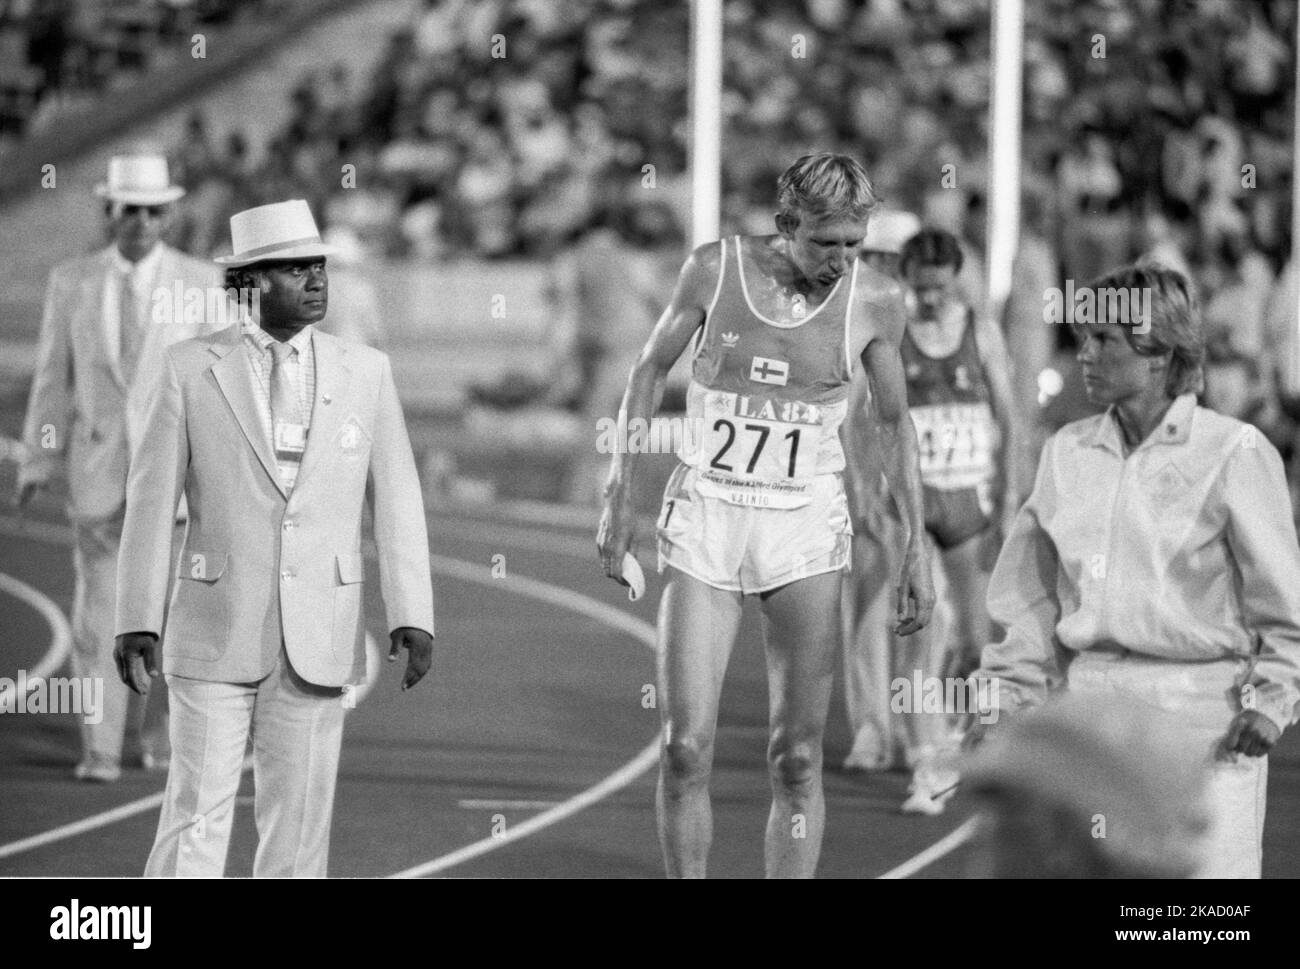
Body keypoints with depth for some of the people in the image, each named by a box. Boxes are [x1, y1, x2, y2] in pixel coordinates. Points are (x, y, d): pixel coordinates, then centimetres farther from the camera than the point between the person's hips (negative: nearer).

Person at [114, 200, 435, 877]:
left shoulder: (365, 372, 4)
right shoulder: (191, 369, -2)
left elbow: (395, 500, 1)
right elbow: (150, 502, -2)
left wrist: (412, 616, -8)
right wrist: (136, 622, -7)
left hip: (319, 639, 2)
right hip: (216, 635, -2)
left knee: (298, 821, 4)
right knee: (197, 820, -5)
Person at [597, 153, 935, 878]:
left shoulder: (876, 301, -3)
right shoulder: (715, 270, -5)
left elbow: (895, 423, 9)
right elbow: (652, 370, 8)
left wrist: (918, 545, 6)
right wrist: (621, 498, 7)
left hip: (806, 524, 0)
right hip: (704, 514, 0)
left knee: (798, 757, -3)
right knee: (686, 748, -7)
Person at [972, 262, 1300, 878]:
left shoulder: (1233, 452, -4)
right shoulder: (1068, 451, 12)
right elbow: (1034, 597, 16)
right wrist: (1006, 697, 9)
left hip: (1202, 707, -5)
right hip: (1091, 700, 5)